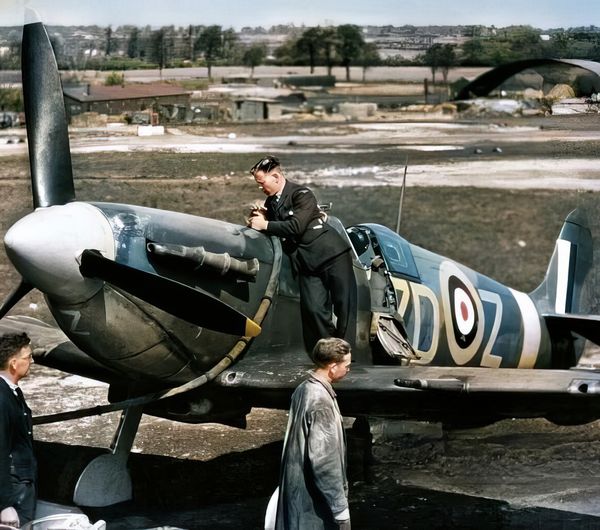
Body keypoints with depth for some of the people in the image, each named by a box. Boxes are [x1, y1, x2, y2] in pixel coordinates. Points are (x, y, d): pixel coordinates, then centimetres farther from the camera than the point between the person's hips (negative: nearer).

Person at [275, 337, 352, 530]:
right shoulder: (321, 401, -24)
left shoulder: (303, 389, 5)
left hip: (298, 488, 9)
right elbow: (324, 460, -26)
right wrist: (341, 509, -22)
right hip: (313, 498, -9)